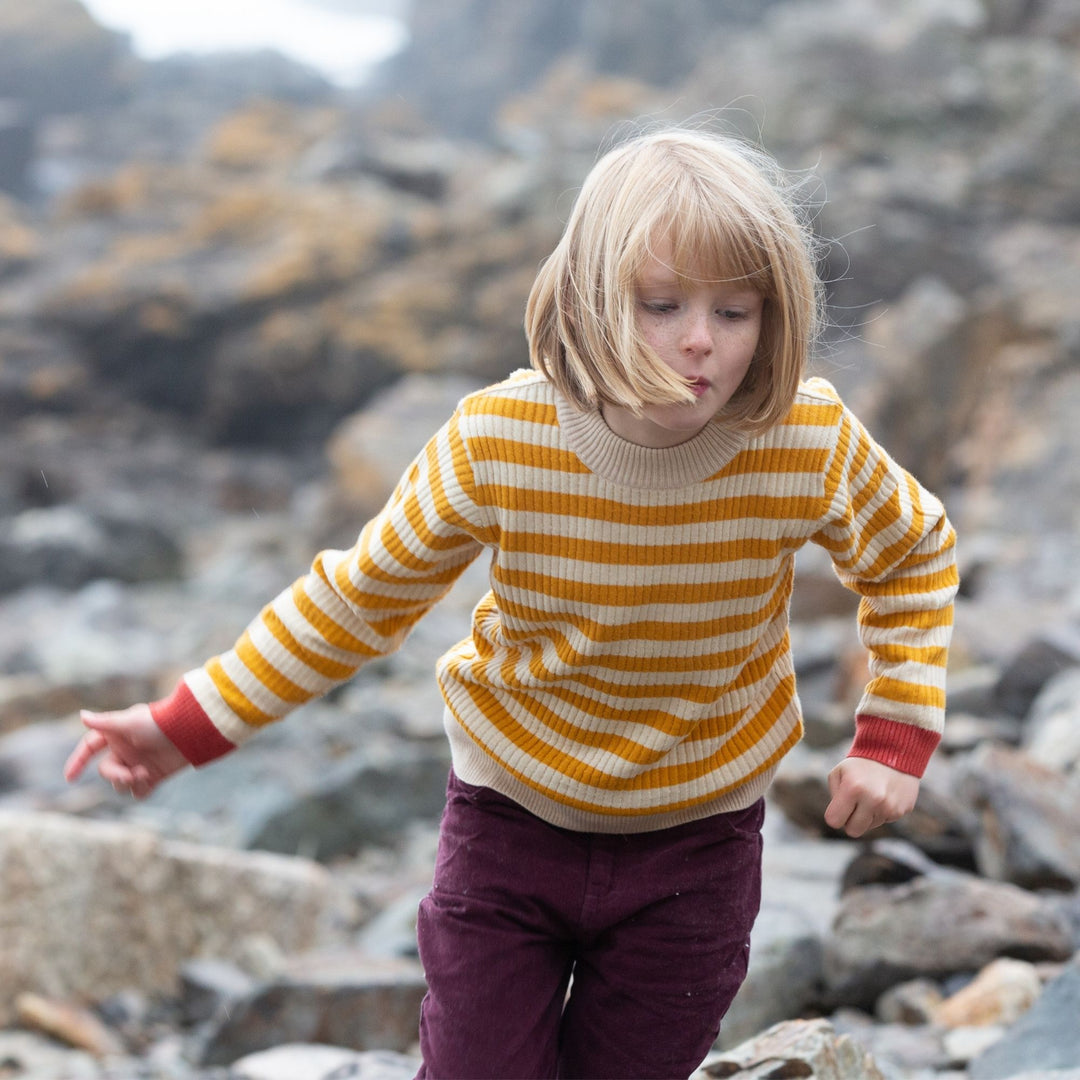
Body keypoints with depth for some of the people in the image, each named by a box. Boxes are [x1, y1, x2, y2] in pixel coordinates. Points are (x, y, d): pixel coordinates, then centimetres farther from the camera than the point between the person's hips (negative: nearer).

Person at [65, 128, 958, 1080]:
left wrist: (895, 737, -9)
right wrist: (190, 725, -8)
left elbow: (915, 553, 2)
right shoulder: (498, 442, -21)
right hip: (511, 818, 0)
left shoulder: (811, 445, -20)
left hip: (694, 846, 0)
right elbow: (364, 592, -8)